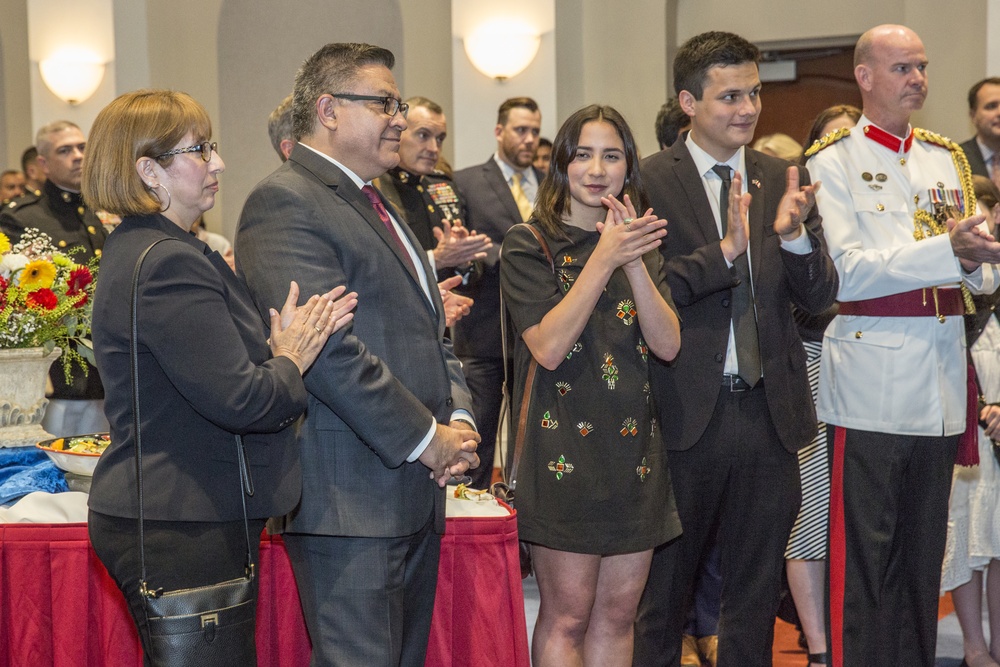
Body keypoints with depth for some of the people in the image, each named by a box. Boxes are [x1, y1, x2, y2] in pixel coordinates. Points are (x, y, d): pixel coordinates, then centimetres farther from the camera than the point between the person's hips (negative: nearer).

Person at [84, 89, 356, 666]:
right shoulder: (169, 264, -20)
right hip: (181, 531, -11)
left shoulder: (142, 249, 15)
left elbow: (215, 363, 12)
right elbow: (239, 400, -24)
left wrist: (284, 345, -3)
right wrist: (292, 360, -6)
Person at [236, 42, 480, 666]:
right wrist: (427, 439, -15)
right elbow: (327, 348, -22)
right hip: (350, 500, -10)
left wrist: (459, 418, 3)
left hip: (417, 493, 10)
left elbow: (430, 329, 21)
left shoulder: (380, 207, 20)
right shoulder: (285, 203, -12)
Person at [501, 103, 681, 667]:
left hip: (635, 447, 5)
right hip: (564, 447, -5)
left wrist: (635, 263, -15)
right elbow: (548, 347, -15)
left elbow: (668, 345, -1)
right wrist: (604, 259, -19)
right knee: (567, 616, -1)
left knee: (619, 612, 10)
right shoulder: (530, 245, -3)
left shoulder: (642, 244, 12)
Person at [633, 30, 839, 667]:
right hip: (687, 412, -4)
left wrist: (794, 235, -17)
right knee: (663, 588, 13)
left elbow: (820, 296, 1)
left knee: (757, 592, 17)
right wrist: (723, 250, -25)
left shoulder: (785, 179, 6)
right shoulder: (649, 180, -7)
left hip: (770, 411, 4)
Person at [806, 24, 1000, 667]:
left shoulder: (948, 158, 15)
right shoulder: (833, 162, -1)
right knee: (865, 550, -2)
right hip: (873, 386, -5)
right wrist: (948, 251, -21)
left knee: (925, 548, 12)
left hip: (942, 383, 5)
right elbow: (846, 271, -13)